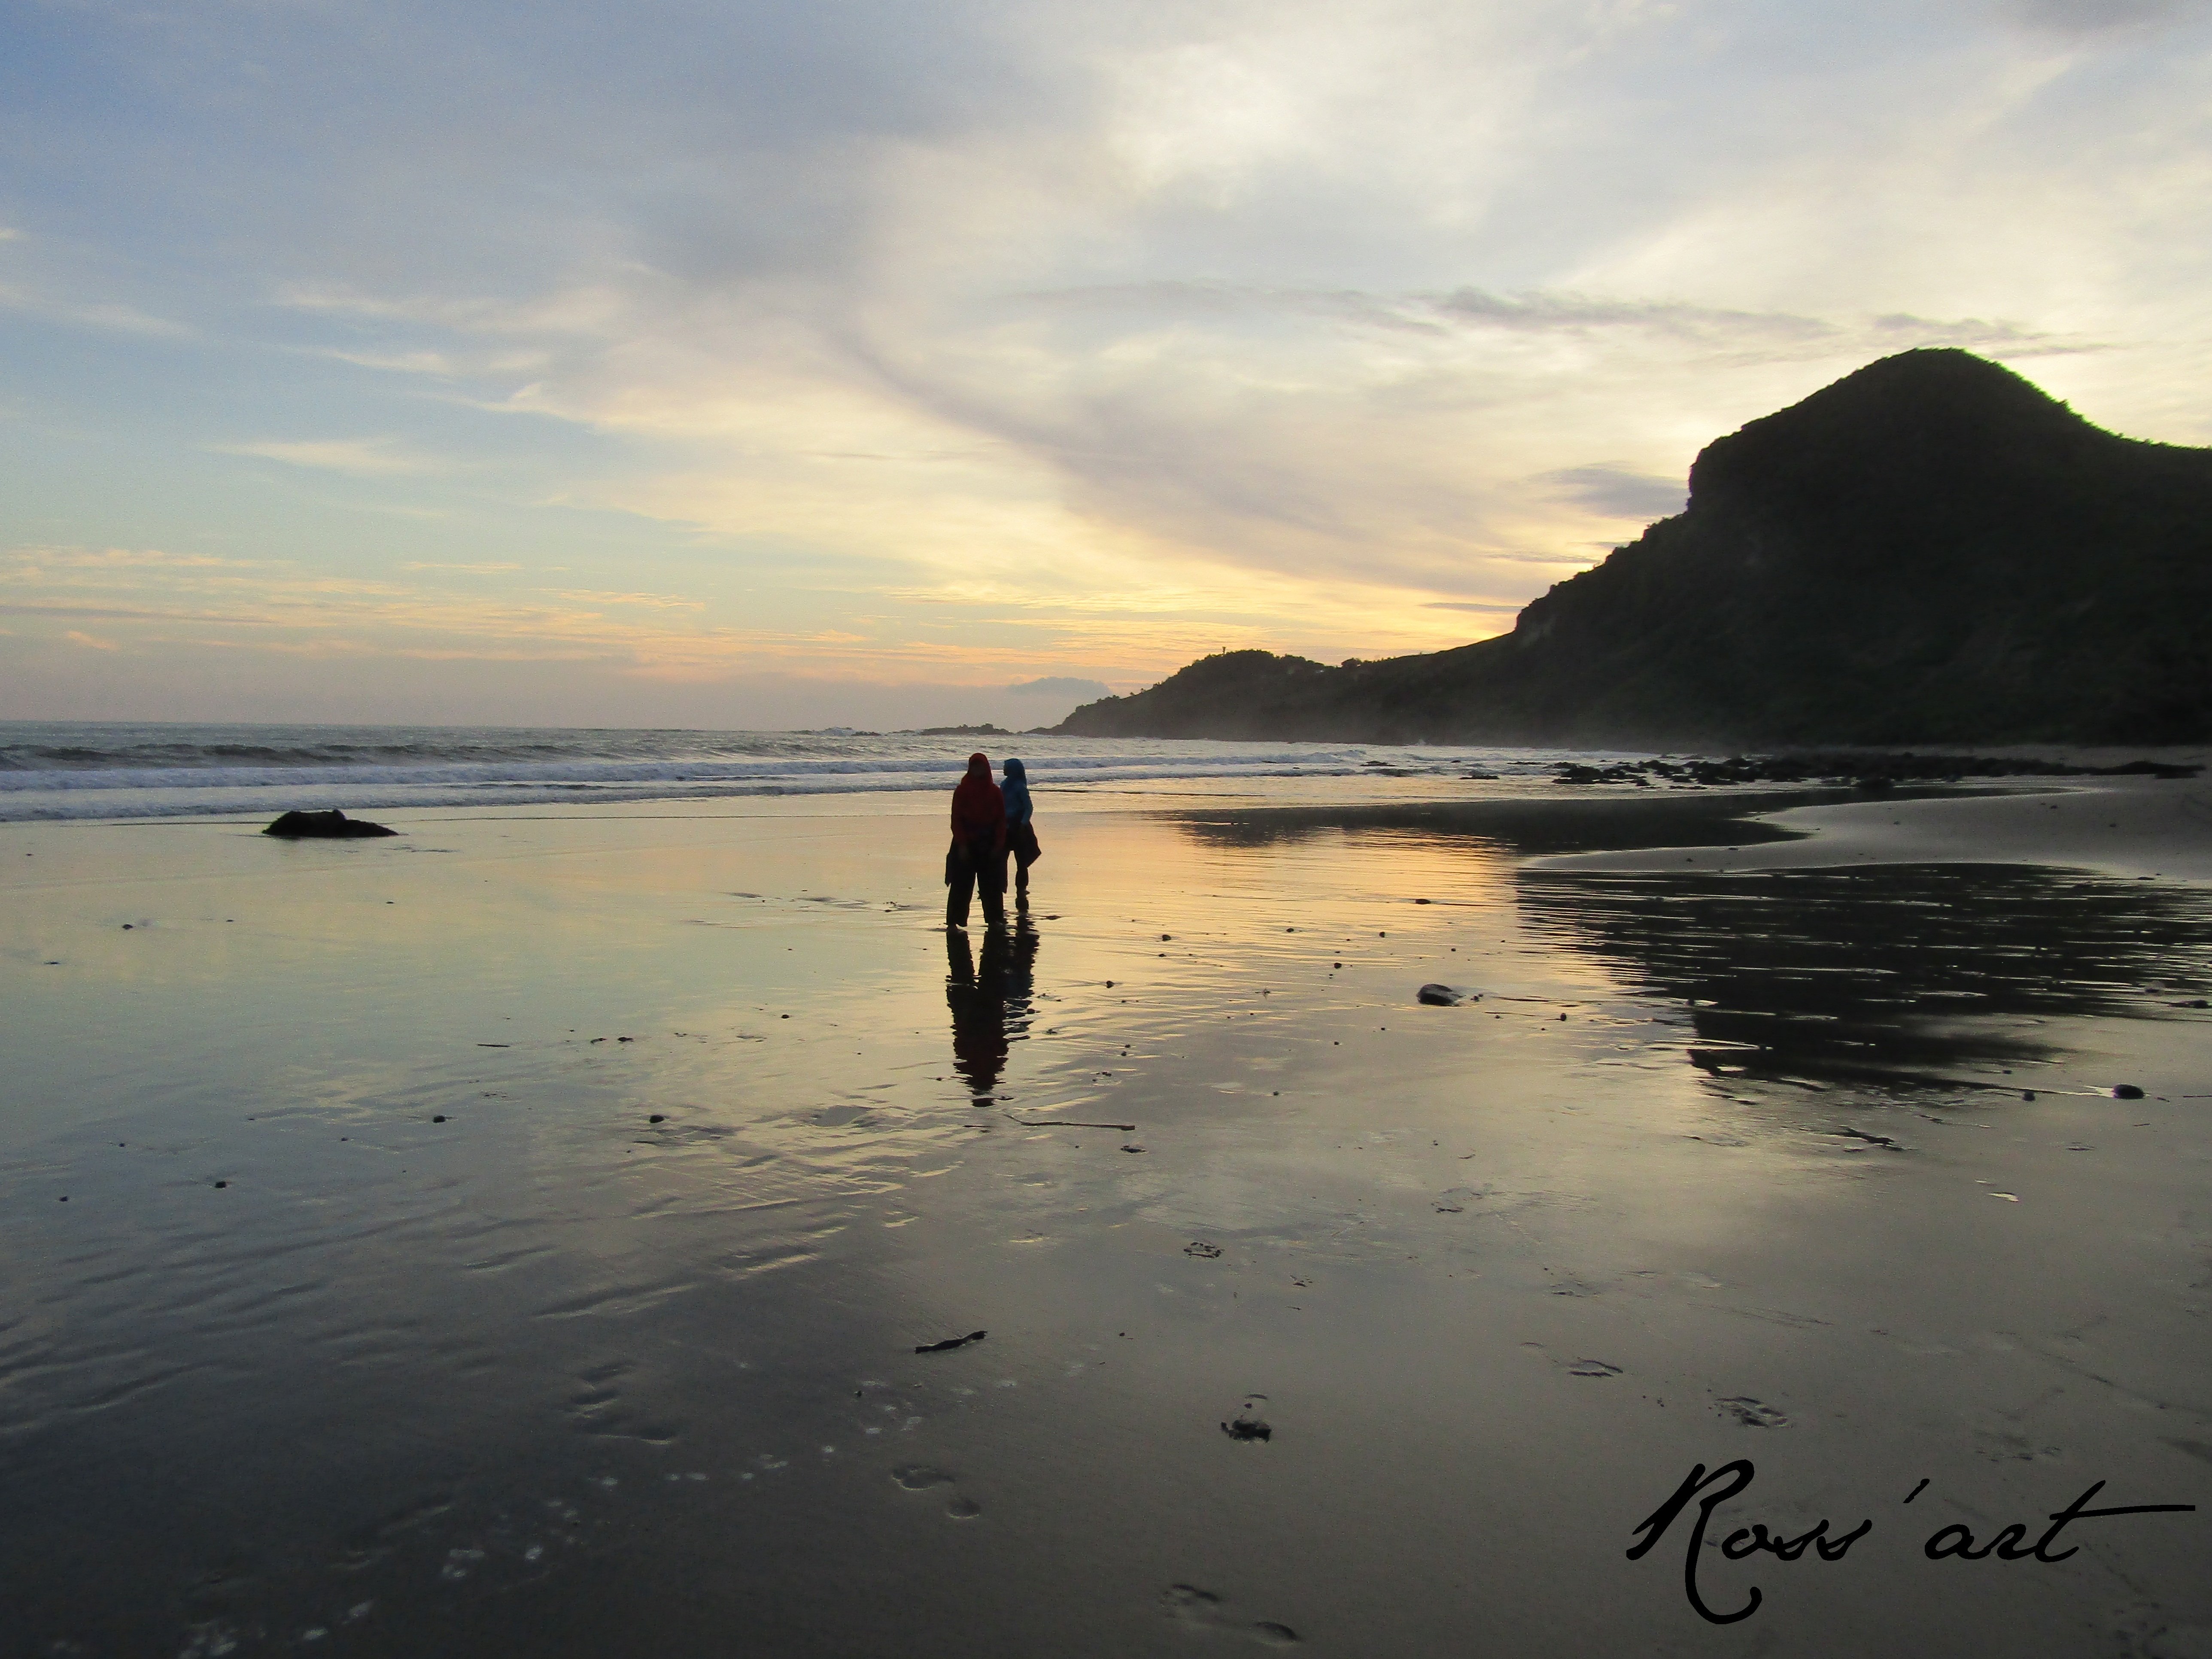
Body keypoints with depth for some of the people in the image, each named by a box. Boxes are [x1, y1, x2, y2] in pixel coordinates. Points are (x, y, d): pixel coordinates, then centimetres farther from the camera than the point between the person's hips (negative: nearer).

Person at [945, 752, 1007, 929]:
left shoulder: (995, 792, 5)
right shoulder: (962, 791, 0)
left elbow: (1001, 820, 4)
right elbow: (956, 819, -3)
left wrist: (998, 845, -4)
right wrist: (962, 844, -12)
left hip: (989, 845, 2)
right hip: (966, 845, -2)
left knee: (992, 885, 5)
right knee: (961, 885, -1)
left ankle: (995, 919, 15)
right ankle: (954, 920, 3)